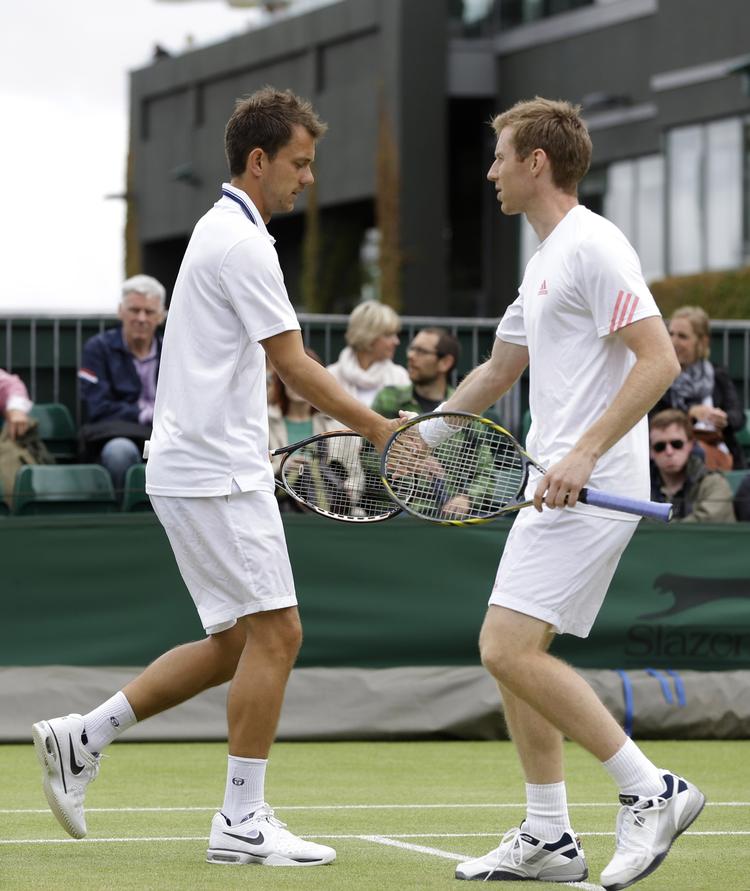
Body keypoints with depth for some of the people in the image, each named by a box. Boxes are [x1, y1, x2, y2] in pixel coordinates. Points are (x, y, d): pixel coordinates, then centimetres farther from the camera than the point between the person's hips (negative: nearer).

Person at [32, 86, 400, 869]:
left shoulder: (221, 231, 18)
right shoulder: (243, 243, -14)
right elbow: (295, 368, -15)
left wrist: (254, 447, 23)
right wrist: (377, 430, -9)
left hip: (200, 467, 10)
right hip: (216, 473, -10)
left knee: (238, 641, 11)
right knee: (274, 632, -7)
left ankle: (81, 739, 12)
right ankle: (242, 821, -4)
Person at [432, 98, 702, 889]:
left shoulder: (592, 246, -12)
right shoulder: (544, 259, 19)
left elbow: (659, 360, -20)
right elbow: (498, 370, 32)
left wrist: (584, 453, -26)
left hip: (592, 488, -10)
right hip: (555, 486, 10)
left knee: (509, 648, -16)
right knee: (512, 652, 9)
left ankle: (651, 791, -9)